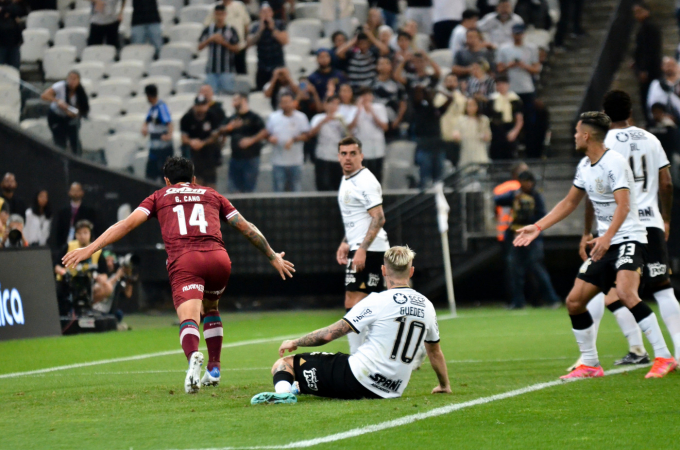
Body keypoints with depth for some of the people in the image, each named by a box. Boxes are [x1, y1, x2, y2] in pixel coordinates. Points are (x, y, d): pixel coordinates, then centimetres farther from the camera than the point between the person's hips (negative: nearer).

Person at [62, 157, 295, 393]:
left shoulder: (160, 196, 22)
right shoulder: (211, 195, 28)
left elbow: (127, 223, 11)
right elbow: (246, 227, 30)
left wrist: (90, 249, 11)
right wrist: (273, 257, 41)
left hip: (183, 261, -3)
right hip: (218, 258, 3)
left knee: (188, 319, -15)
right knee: (210, 308, 30)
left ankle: (193, 356, -48)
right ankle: (213, 369, 26)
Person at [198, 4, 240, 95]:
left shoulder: (231, 30, 1)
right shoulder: (208, 29, 7)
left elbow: (237, 49, -1)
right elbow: (199, 47, 6)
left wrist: (224, 42, -13)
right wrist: (210, 39, -9)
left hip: (227, 70, -2)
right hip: (211, 69, 2)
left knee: (228, 92, -5)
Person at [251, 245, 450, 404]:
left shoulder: (377, 301, -10)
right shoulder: (426, 306, 7)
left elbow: (329, 334, -9)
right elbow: (435, 352, 23)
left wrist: (295, 342, 8)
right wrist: (445, 386, 40)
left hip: (358, 377, -7)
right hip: (392, 390, 7)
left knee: (283, 364, -6)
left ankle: (283, 390, -34)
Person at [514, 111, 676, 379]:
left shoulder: (614, 162, -15)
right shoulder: (585, 166, 12)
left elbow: (623, 205, -24)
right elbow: (569, 203, 24)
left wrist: (607, 237, -36)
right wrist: (537, 228, 20)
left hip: (629, 239, -9)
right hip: (604, 244, 9)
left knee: (625, 292, -31)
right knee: (574, 302, 4)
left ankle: (664, 358, -27)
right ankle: (590, 365, 17)